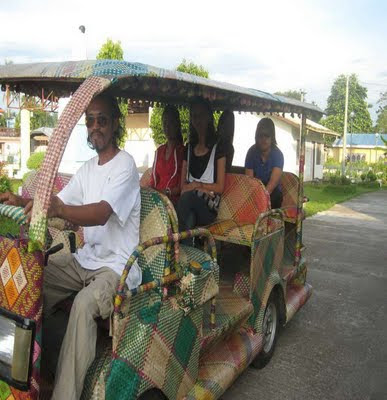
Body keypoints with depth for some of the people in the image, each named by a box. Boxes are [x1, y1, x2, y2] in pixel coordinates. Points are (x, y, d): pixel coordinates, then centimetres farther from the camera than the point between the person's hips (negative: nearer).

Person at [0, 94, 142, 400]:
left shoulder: (125, 165, -12)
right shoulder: (89, 168, 15)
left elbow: (101, 213, -28)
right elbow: (60, 203, 12)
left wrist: (58, 209, -44)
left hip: (117, 265, -8)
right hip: (87, 258, 8)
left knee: (83, 304, -32)